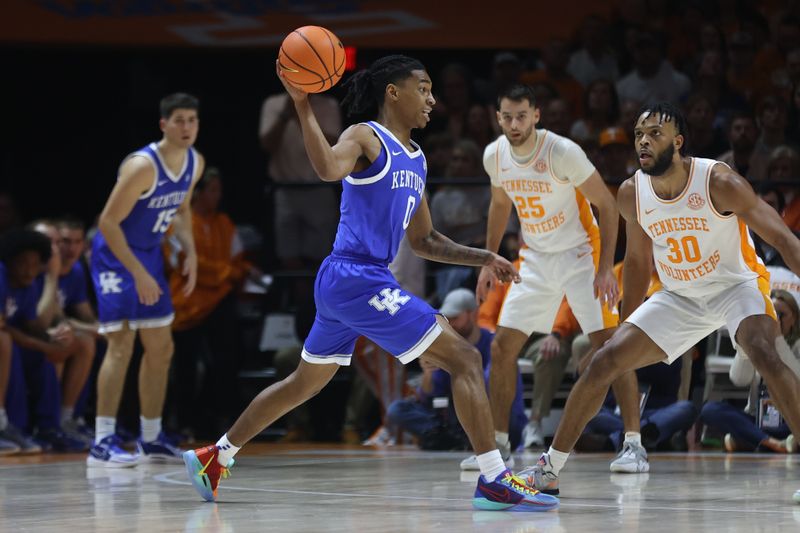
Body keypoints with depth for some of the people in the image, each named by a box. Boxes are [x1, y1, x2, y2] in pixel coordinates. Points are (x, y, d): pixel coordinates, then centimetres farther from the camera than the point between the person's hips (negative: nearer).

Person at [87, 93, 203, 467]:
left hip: (149, 254, 8)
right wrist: (138, 273, -26)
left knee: (161, 348, 10)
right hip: (115, 254, -8)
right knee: (122, 343, -18)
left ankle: (151, 440, 20)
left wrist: (190, 251, 2)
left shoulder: (195, 163, -2)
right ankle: (102, 443, -18)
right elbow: (108, 222, -25)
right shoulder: (142, 166, -26)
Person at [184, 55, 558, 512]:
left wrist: (483, 259, 15)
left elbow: (424, 240, 24)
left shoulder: (416, 160, 19)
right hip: (358, 279, -10)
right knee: (464, 358, -11)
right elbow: (330, 168, -32)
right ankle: (495, 481, -14)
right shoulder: (366, 138, -7)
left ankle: (215, 456, 32)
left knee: (306, 382, 22)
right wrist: (302, 105, -36)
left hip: (343, 285, 10)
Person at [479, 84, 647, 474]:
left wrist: (605, 269, -21)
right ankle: (498, 445, 12)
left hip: (580, 254, -5)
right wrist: (488, 262, 14)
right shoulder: (494, 156, -6)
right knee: (502, 347, 1)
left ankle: (634, 445, -11)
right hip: (537, 259, 5)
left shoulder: (563, 152, -23)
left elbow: (606, 205, -16)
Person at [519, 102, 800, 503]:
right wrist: (625, 325, 16)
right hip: (680, 297, 5)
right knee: (603, 362, -5)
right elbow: (638, 260, 10)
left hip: (736, 285, -5)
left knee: (765, 354, -34)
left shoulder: (719, 183, -24)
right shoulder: (632, 194, -8)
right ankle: (549, 470, 7)